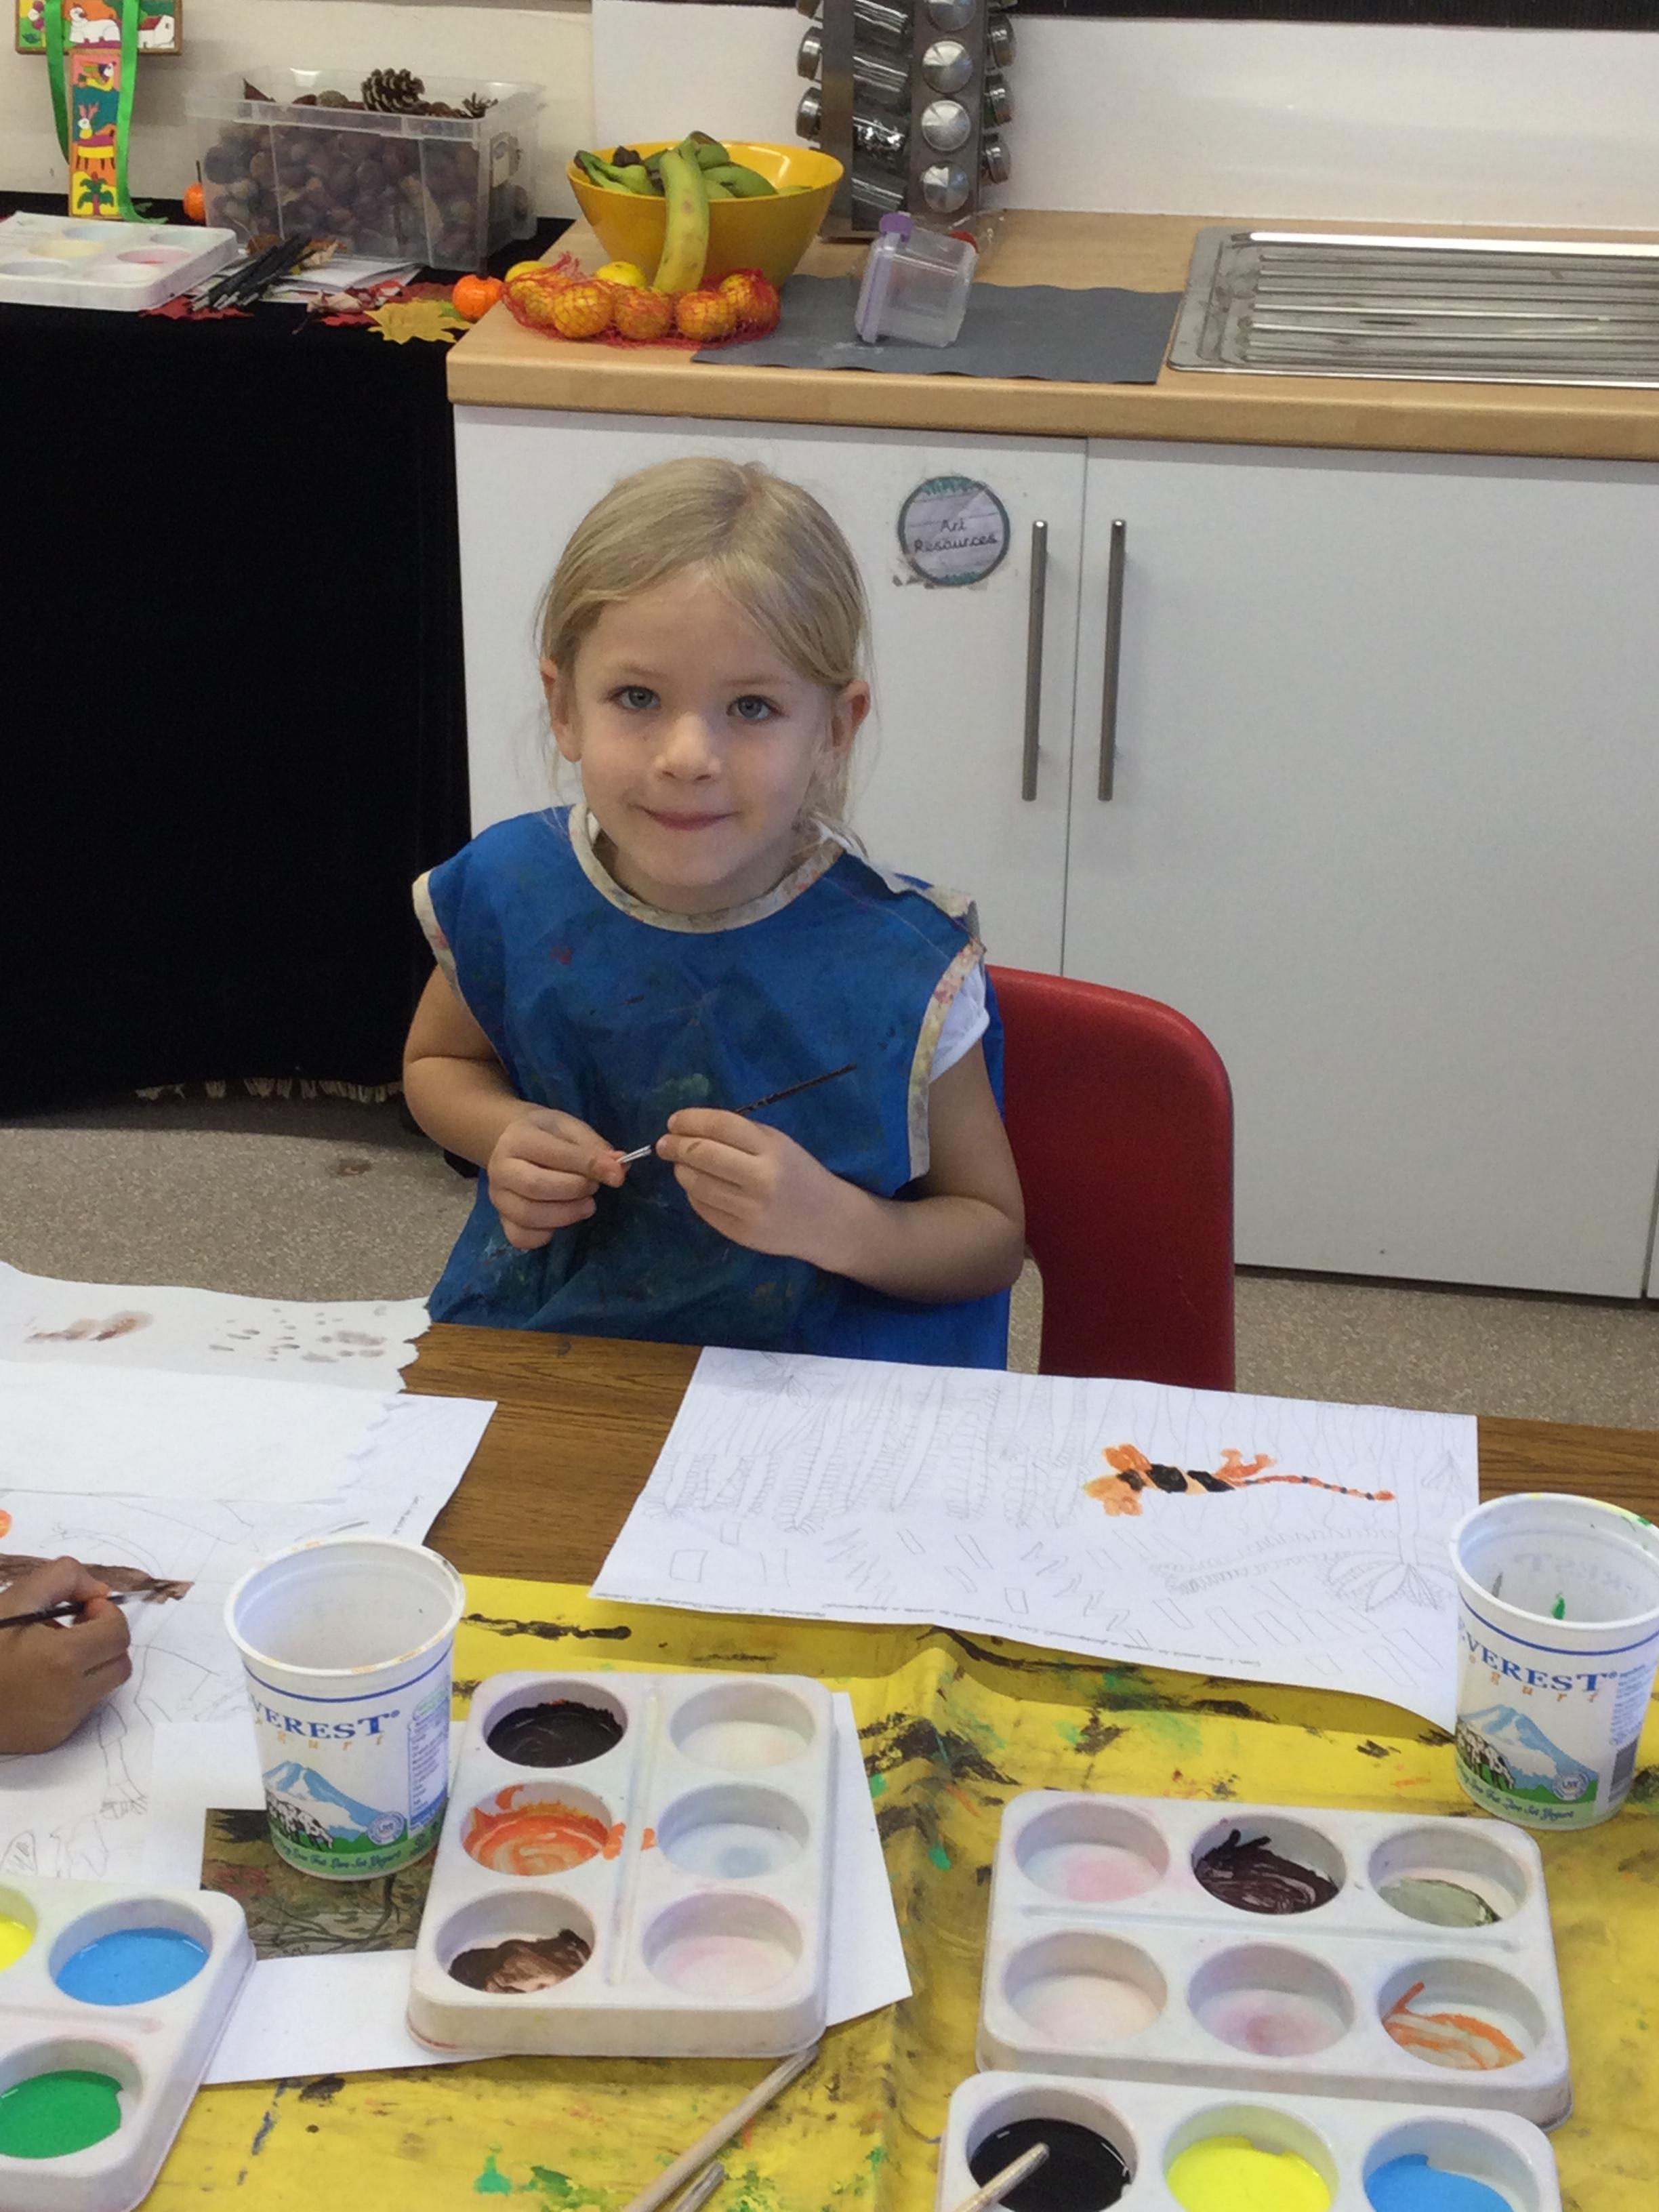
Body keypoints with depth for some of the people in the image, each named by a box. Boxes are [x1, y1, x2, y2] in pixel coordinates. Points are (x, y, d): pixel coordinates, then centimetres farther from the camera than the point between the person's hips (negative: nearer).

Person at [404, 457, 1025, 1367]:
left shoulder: (901, 969, -17)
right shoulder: (509, 894, -8)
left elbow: (992, 1236, -5)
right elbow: (437, 1061, 15)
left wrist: (832, 1223, -25)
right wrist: (505, 1137, -7)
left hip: (822, 1386, 0)